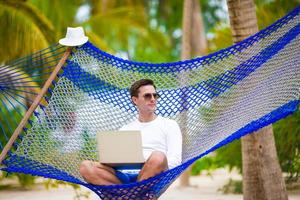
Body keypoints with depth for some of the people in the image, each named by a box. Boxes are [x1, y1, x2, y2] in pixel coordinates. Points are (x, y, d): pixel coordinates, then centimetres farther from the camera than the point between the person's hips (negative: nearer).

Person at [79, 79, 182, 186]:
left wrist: (156, 167, -15)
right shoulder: (125, 129, 28)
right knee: (85, 166, -23)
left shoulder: (169, 125, 18)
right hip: (125, 175, 3)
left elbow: (174, 161, 5)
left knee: (158, 157, -38)